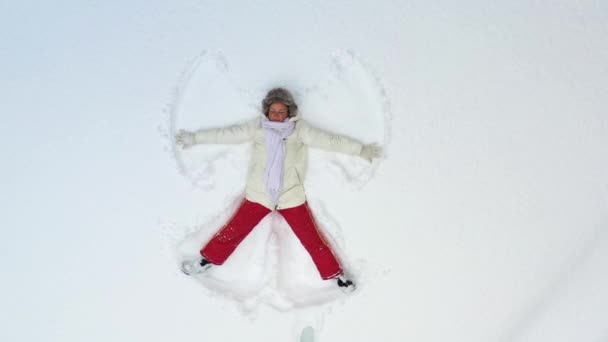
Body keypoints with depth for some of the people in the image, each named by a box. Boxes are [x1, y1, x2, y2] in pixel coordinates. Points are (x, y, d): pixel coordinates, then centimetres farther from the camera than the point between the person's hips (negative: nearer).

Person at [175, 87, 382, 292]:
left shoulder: (299, 129, -3)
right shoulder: (257, 127, -1)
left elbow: (329, 140, 0)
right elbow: (227, 135, 7)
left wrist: (362, 150, 2)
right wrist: (194, 138, 13)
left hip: (291, 197, -1)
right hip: (259, 195, 1)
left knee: (312, 239, 2)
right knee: (232, 232, 4)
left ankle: (335, 274, 18)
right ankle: (207, 260, 27)